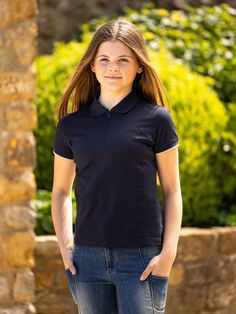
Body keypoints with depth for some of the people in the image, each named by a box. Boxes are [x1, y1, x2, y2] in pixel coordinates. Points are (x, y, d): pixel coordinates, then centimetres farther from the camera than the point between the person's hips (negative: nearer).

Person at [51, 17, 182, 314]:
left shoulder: (156, 119, 0)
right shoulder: (71, 125, 7)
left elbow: (172, 192, 3)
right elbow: (60, 192, 17)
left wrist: (168, 252, -7)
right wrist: (64, 246, 6)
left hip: (141, 257, -3)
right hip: (88, 257, 3)